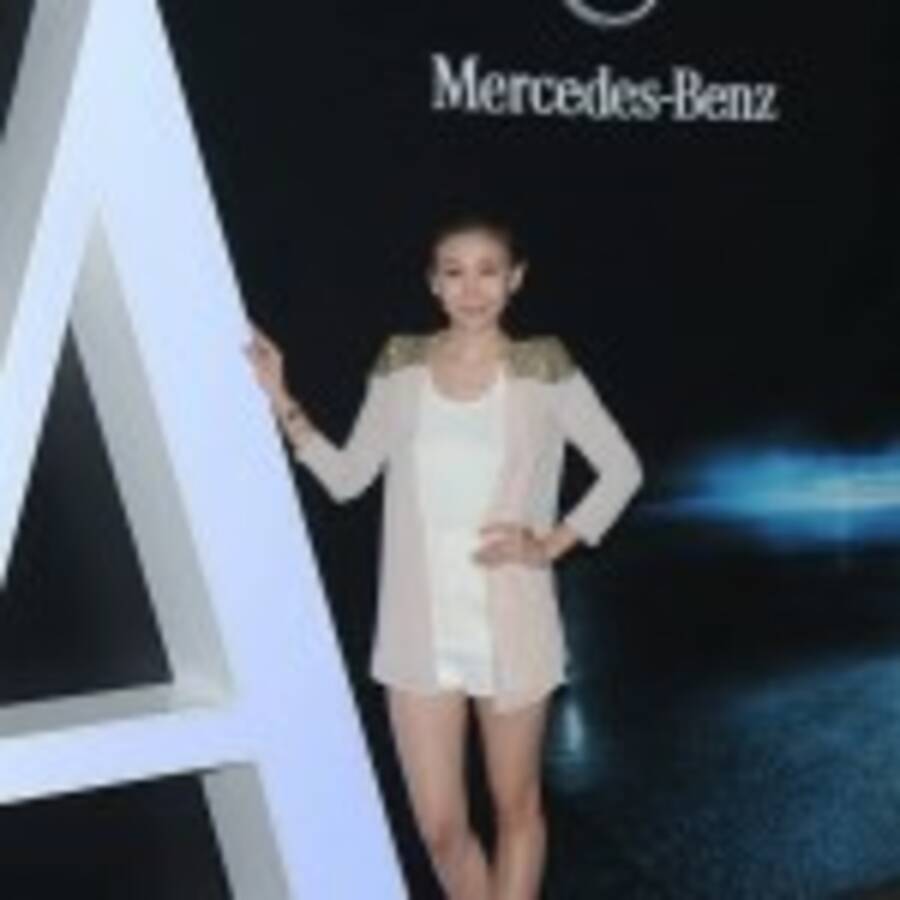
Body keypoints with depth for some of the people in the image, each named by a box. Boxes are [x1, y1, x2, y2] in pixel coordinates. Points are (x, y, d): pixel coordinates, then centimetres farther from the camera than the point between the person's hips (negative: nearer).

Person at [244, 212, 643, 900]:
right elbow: (347, 478, 6)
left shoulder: (544, 372, -4)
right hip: (420, 627, 2)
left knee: (516, 808, 12)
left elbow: (622, 470, 4)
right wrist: (284, 406, -4)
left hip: (510, 624, -1)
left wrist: (552, 544, -6)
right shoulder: (401, 367, 2)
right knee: (440, 826, 3)